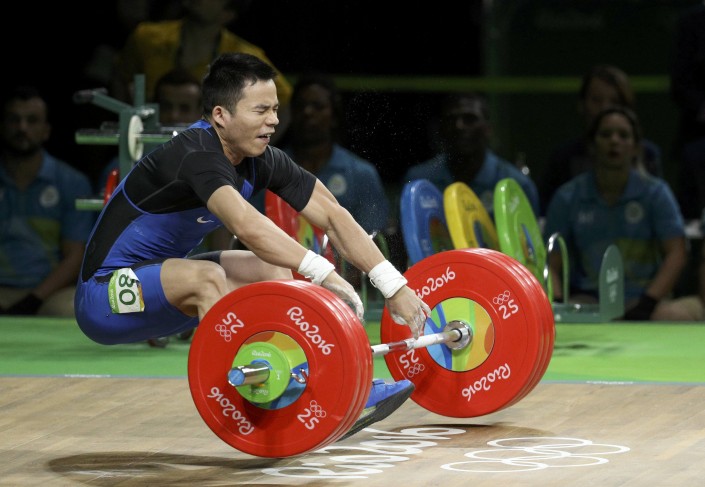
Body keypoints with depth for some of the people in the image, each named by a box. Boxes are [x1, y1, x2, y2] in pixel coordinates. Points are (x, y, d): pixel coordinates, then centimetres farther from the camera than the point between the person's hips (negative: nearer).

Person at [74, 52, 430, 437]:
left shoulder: (263, 161, -2)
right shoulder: (194, 155, -28)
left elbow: (333, 217, -5)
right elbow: (246, 226, -44)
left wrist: (396, 287, -12)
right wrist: (324, 274, -48)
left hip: (159, 287, 9)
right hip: (104, 295, -9)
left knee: (275, 271, 2)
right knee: (205, 276, -33)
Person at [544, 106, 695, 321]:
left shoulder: (655, 192, 5)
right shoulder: (568, 197, 6)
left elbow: (676, 253, -3)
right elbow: (551, 265, 5)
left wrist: (646, 305, -17)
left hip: (642, 297, 1)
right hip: (588, 297, -1)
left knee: (679, 318, -33)